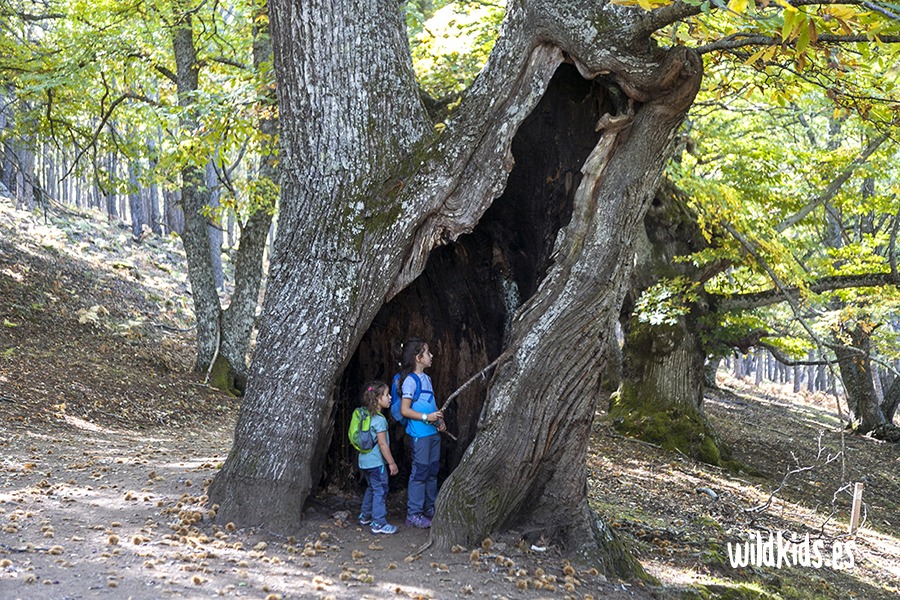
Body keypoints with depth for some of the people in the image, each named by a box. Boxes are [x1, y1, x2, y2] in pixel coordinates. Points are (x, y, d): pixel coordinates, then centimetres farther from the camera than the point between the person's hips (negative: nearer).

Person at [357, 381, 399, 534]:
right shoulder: (379, 420, -19)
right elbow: (382, 443, -20)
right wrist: (391, 463, -13)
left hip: (365, 461, 9)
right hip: (376, 462, -9)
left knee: (372, 488, 21)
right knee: (380, 490, -4)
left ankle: (365, 517, 31)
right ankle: (379, 523, -3)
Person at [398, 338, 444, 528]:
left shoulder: (426, 378, 13)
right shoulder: (410, 380, -13)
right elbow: (405, 410, -15)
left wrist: (439, 420, 6)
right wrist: (426, 417, -21)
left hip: (433, 432, 9)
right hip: (419, 433, -9)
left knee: (432, 471, 15)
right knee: (420, 472, -5)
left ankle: (430, 510, 27)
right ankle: (413, 515, 3)